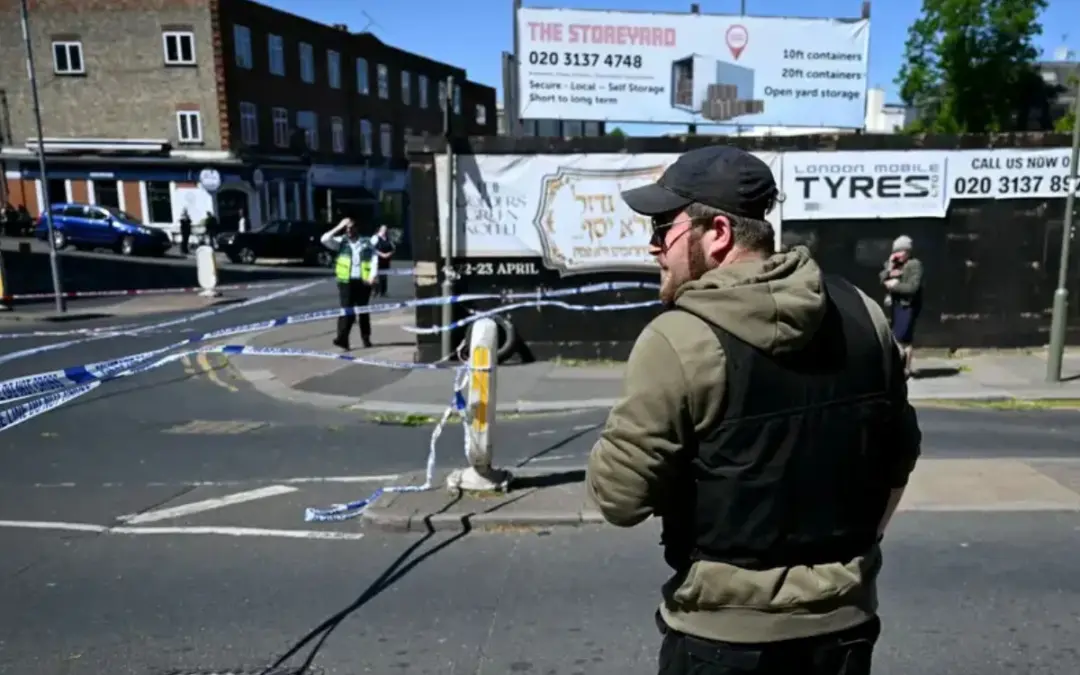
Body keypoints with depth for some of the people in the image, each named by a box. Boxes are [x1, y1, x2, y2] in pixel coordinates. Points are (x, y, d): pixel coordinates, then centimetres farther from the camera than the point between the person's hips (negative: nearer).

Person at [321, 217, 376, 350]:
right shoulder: (341, 241, 8)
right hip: (346, 281, -1)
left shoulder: (367, 242, 8)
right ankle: (342, 339, -15)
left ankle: (366, 338, 23)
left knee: (363, 310, 10)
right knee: (347, 310, -10)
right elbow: (324, 239, -4)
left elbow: (374, 258, 4)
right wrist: (339, 227, -6)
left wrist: (372, 275, -8)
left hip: (363, 281, 1)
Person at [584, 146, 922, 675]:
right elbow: (898, 455, 9)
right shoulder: (861, 315, -1)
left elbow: (619, 494, -21)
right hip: (845, 618, 6)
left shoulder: (680, 340, -23)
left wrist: (612, 448, -1)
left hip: (728, 631, -5)